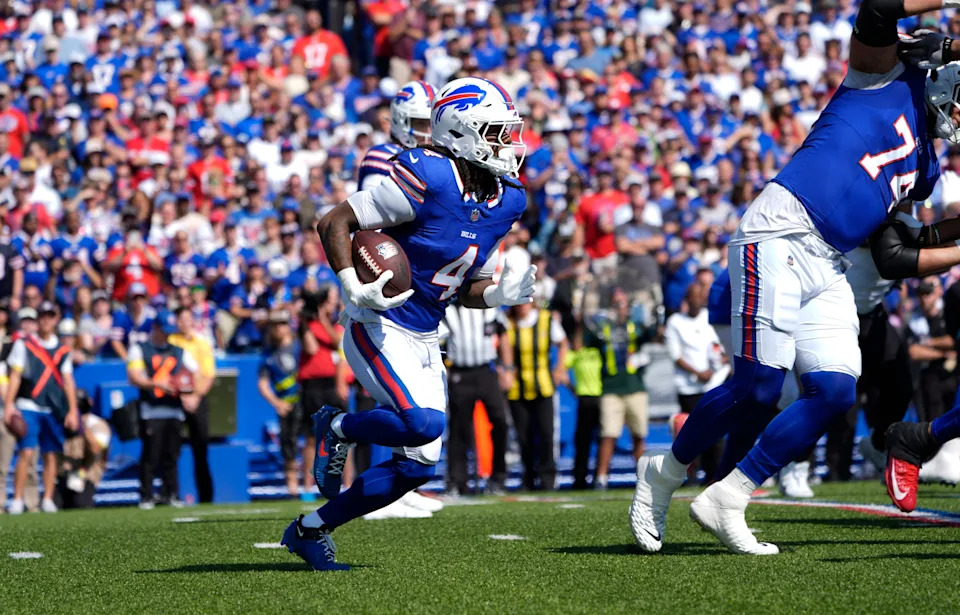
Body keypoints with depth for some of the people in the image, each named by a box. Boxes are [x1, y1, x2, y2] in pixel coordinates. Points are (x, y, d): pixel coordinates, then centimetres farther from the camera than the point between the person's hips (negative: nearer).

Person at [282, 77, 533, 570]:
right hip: (380, 331, -8)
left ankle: (309, 529, 20)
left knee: (417, 465, 5)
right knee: (424, 423, -28)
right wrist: (355, 289, -27)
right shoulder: (427, 179, -20)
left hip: (424, 341, 8)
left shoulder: (506, 201, 4)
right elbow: (334, 223, -17)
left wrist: (501, 294, -8)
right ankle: (337, 428, 3)